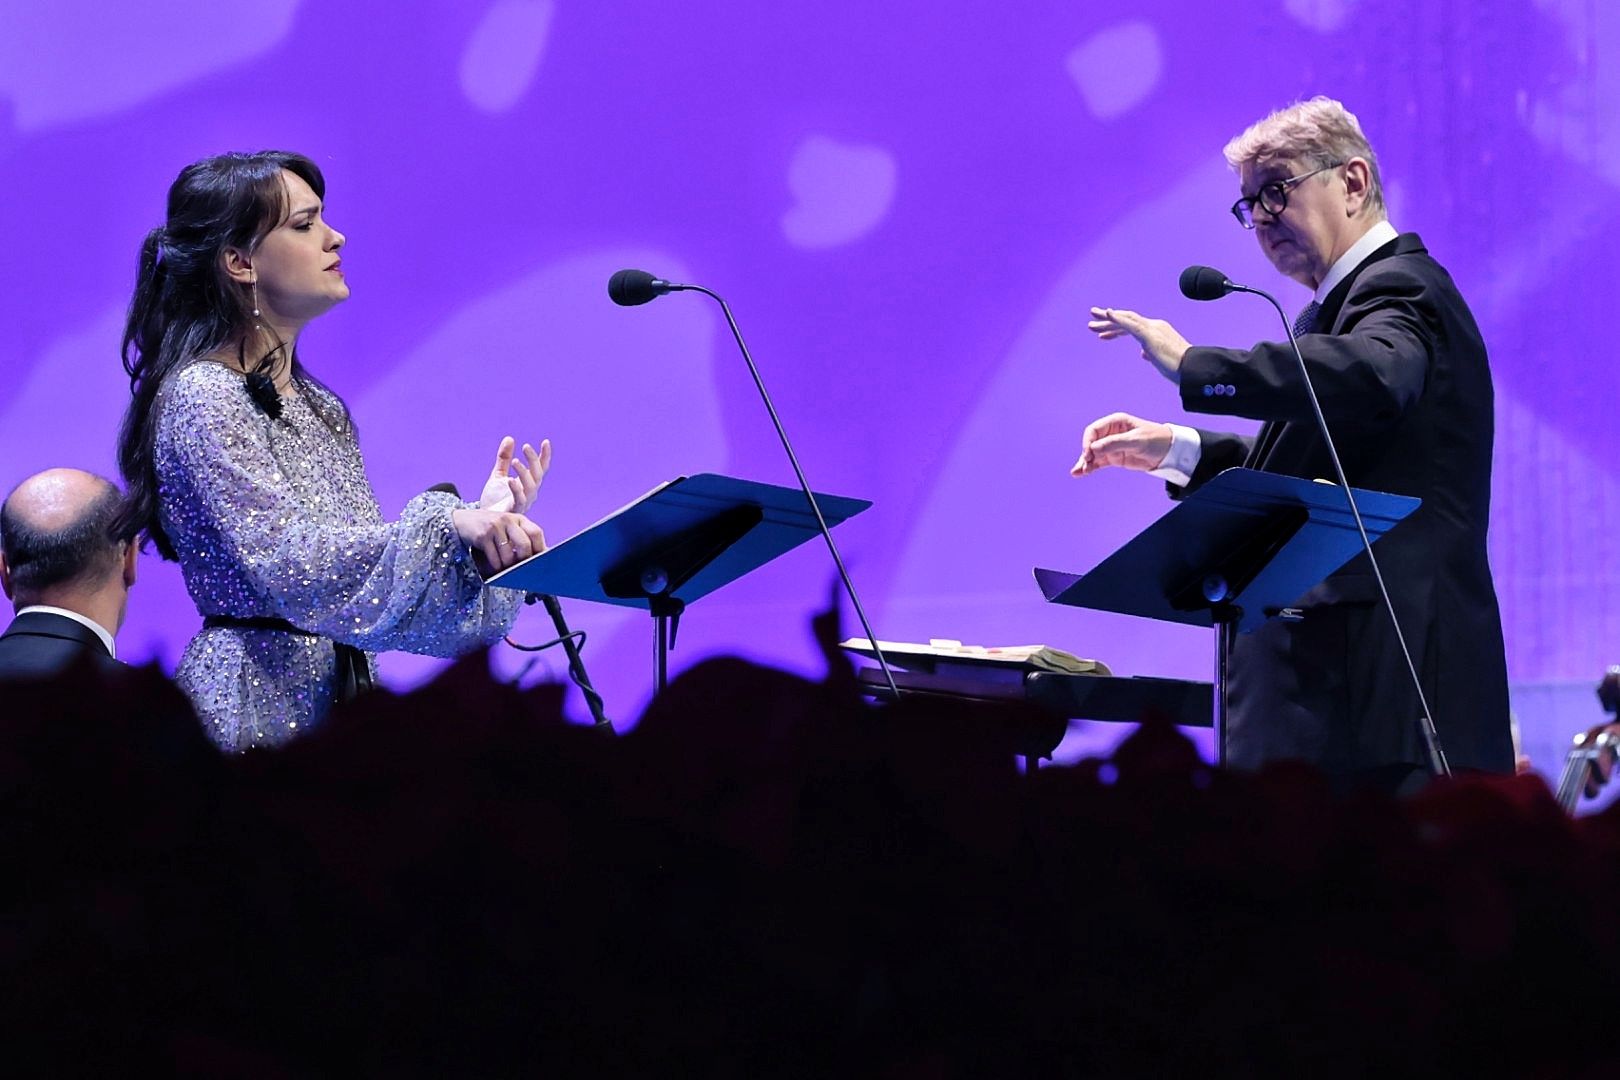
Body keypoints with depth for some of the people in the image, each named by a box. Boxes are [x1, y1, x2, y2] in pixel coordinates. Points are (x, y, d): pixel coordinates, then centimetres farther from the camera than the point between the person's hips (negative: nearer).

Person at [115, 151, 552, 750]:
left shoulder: (319, 407, 16)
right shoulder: (199, 396, -10)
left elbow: (366, 567, 13)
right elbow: (288, 564, -21)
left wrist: (482, 519, -1)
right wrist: (444, 522, -28)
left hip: (341, 692, 7)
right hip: (256, 706, -7)